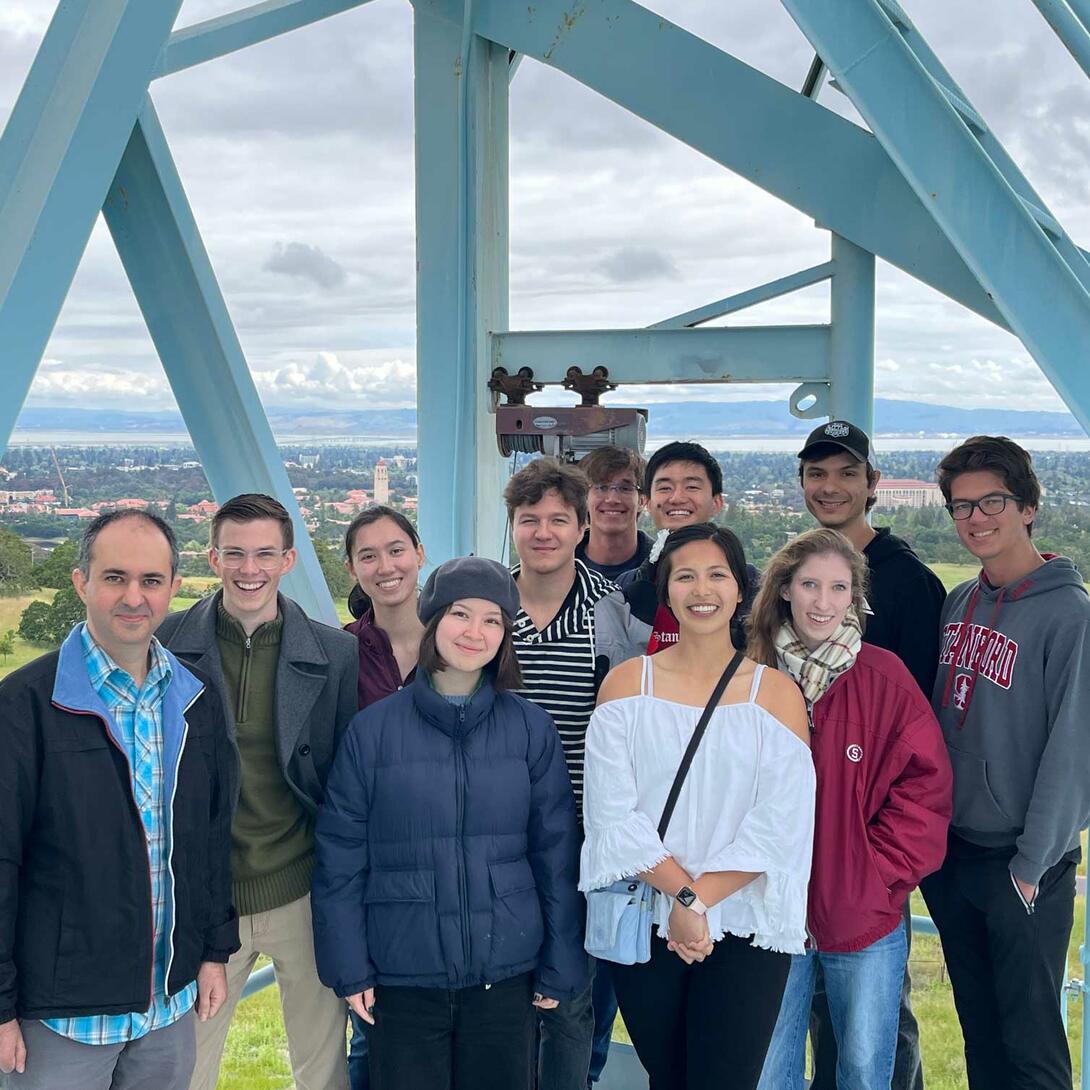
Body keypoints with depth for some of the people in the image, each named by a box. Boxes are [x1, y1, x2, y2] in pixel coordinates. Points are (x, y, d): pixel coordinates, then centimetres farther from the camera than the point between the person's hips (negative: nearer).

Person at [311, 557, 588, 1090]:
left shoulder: (530, 728, -1)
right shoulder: (372, 729, -3)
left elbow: (556, 853, 2)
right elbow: (341, 857, -1)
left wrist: (560, 965, 3)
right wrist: (349, 967, -2)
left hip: (506, 975, 1)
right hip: (400, 979, -1)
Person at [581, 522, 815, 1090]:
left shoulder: (776, 692, 0)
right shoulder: (626, 684, 1)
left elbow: (780, 825, -8)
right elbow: (612, 813, -7)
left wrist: (699, 901, -14)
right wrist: (684, 894, -15)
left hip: (744, 929, -1)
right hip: (643, 925, 1)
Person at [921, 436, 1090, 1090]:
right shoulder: (958, 605, 7)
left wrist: (1033, 864, -16)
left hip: (1023, 864, -6)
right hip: (951, 852, 6)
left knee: (1030, 1037, 4)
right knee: (978, 1026, 18)